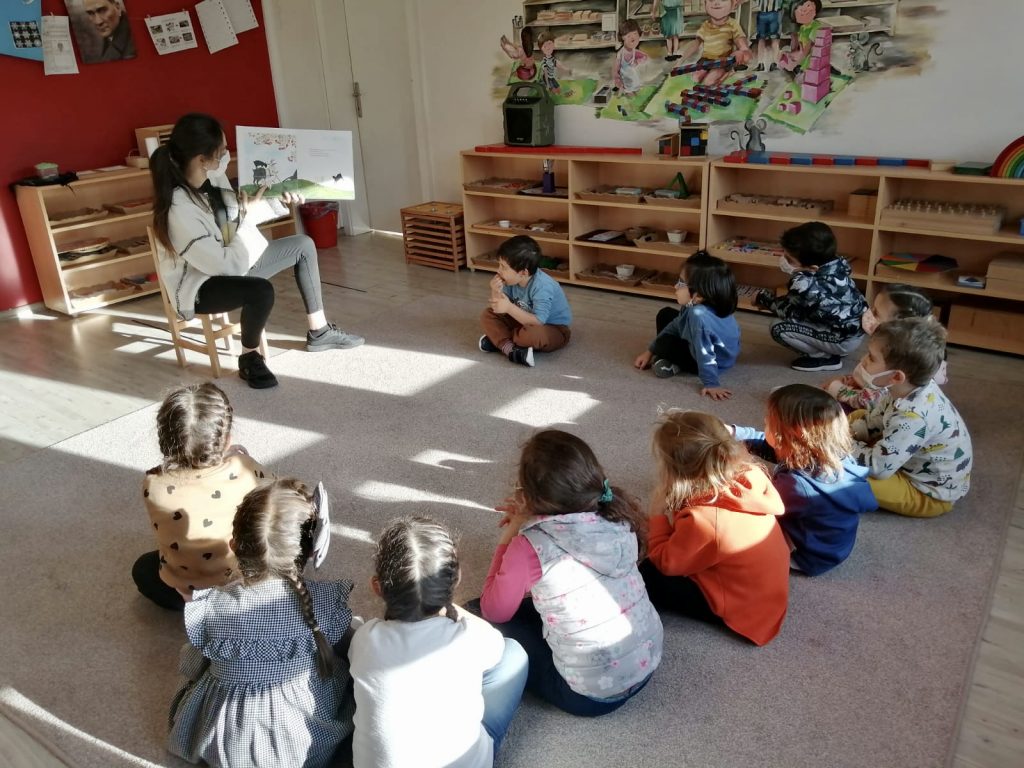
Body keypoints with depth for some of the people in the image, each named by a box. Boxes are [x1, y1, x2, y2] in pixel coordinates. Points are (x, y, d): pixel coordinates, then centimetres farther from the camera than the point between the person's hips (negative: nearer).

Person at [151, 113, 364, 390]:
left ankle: (319, 331, 16)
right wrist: (247, 216, -23)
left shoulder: (213, 175, -10)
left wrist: (279, 201, -1)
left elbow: (234, 217, 9)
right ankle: (249, 358, -8)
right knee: (261, 290, -37)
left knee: (303, 245, 8)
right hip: (201, 285, -9)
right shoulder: (179, 210, -34)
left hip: (234, 260, 9)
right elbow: (229, 264, -31)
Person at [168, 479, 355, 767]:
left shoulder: (208, 607, -24)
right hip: (311, 742, -1)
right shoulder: (328, 600, -23)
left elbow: (192, 670, -5)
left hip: (226, 745, 1)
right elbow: (342, 649, -2)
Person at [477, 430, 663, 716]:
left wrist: (508, 539, 0)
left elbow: (494, 611, -5)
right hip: (648, 663, 6)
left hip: (591, 695, -6)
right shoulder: (619, 516, -8)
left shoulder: (530, 547, -23)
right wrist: (532, 521, 8)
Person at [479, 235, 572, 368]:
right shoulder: (512, 280, -9)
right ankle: (509, 348, -25)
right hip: (525, 321, 8)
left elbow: (538, 322, -37)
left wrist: (509, 308, -39)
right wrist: (496, 292, -24)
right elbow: (498, 308, -4)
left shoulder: (542, 287, -31)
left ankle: (499, 340, -14)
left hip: (554, 329, -8)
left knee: (533, 334, -42)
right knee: (488, 315, -3)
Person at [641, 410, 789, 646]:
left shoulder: (702, 520, -35)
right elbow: (777, 506, 4)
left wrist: (658, 514, -7)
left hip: (745, 608, -8)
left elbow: (665, 562, -19)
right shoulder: (750, 474, -18)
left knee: (647, 575, -8)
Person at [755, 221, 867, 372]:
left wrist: (762, 297, 3)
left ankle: (826, 358, 0)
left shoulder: (805, 285, -32)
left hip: (845, 340, -9)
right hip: (858, 326, 9)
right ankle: (830, 350, 18)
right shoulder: (835, 263, -9)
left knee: (779, 328, -12)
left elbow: (786, 310, -12)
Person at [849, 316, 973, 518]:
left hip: (932, 493, -9)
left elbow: (877, 468, -33)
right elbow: (875, 419, 6)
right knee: (857, 416, 14)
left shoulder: (912, 416, -39)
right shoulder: (911, 387, -13)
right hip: (917, 461, 9)